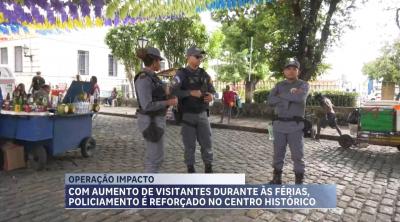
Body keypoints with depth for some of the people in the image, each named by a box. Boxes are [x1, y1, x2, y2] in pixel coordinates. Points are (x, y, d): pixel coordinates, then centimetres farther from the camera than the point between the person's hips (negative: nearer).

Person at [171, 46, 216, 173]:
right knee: (190, 145, 4)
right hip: (187, 116, -4)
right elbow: (173, 92, -21)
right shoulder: (181, 74, -9)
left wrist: (211, 96, -13)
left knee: (207, 143, 7)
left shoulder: (204, 74, 7)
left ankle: (208, 169, 22)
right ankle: (190, 170, 20)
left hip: (202, 115, 4)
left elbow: (212, 91, 11)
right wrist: (191, 93, -27)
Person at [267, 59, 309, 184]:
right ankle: (277, 178, 24)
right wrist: (290, 96, -11)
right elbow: (270, 100, -6)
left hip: (295, 125, -3)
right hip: (279, 124, 3)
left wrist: (282, 95, -9)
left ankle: (299, 181, 14)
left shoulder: (303, 85, 3)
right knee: (278, 153, 10)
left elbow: (300, 98, -20)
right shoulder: (279, 85, 11)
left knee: (297, 155, 1)